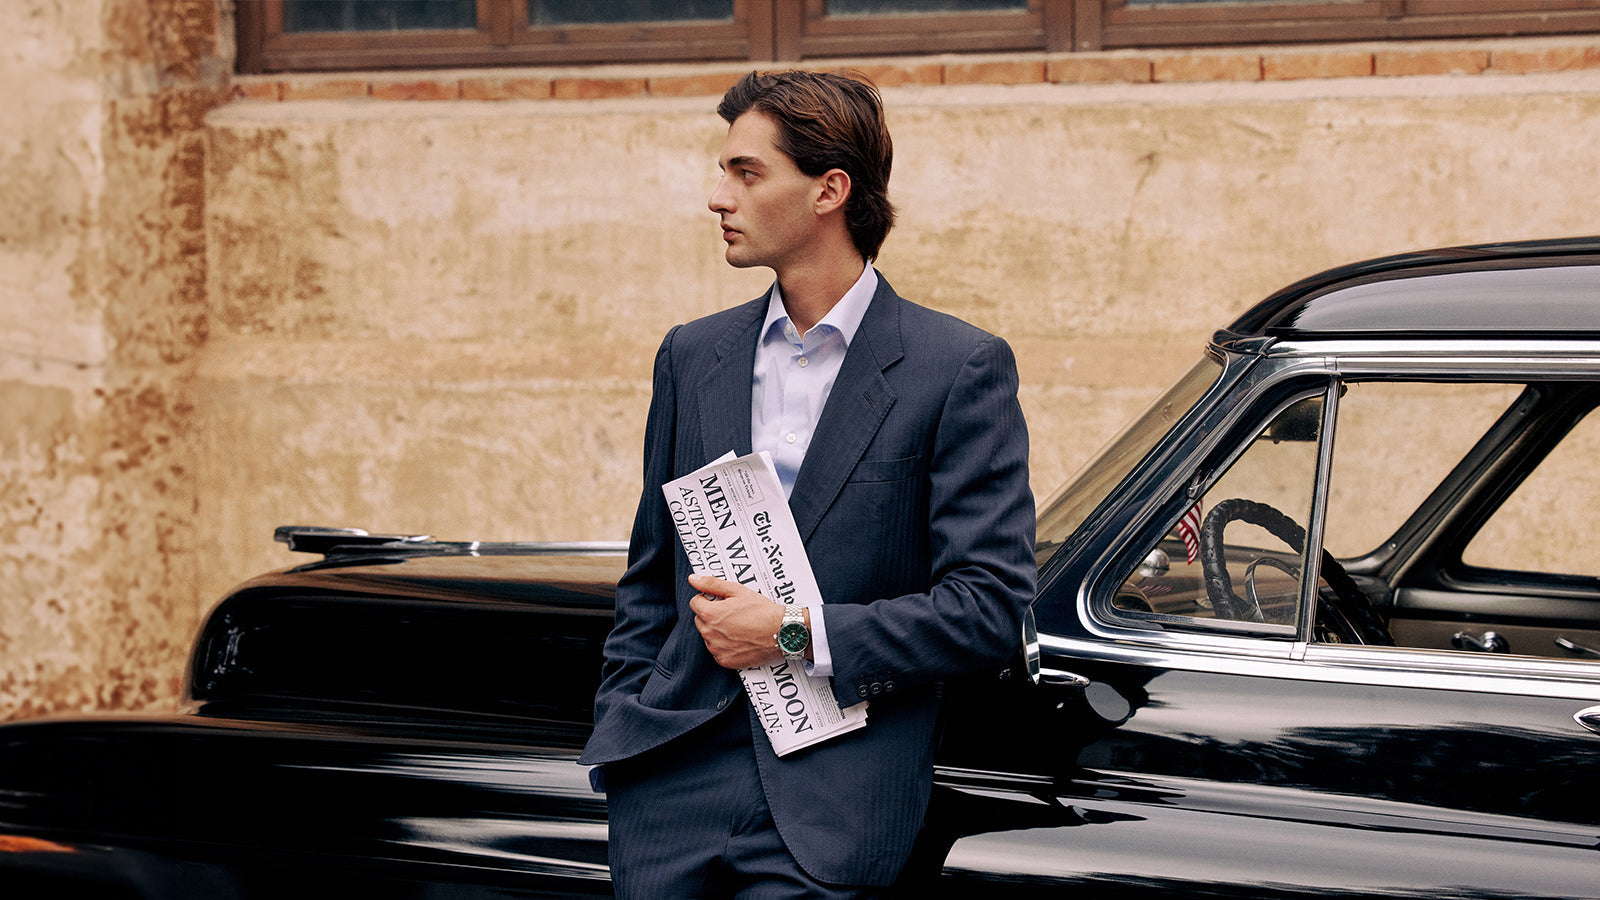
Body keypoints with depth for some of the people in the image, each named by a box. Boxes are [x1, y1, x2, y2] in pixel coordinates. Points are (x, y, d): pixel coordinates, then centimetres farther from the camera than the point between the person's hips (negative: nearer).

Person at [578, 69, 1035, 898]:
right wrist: (619, 726, 8)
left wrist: (798, 635, -12)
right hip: (672, 783, 4)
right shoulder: (692, 356, 14)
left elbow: (991, 608, -7)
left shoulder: (961, 370, -2)